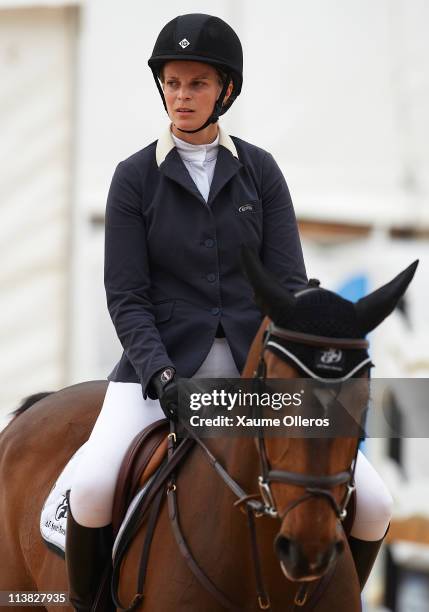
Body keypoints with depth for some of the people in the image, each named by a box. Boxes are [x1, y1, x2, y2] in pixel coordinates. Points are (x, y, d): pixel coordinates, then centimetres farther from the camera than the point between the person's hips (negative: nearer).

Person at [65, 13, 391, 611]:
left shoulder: (260, 171, 6)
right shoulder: (135, 177, 1)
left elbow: (289, 281, 2)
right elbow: (126, 296, -3)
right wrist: (160, 371, -19)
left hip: (252, 364, 2)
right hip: (163, 363, -2)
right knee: (93, 488, -29)